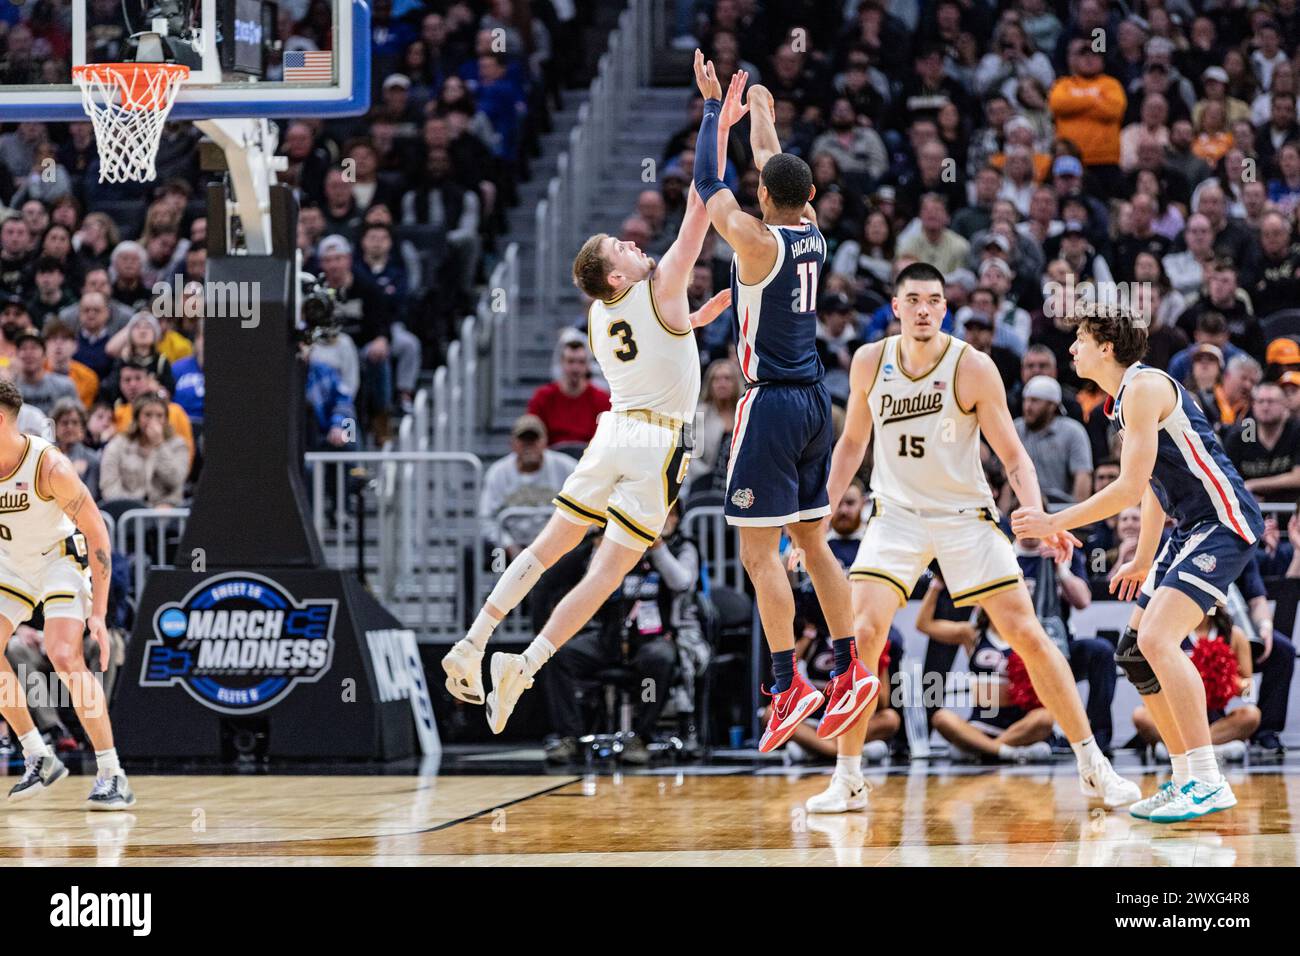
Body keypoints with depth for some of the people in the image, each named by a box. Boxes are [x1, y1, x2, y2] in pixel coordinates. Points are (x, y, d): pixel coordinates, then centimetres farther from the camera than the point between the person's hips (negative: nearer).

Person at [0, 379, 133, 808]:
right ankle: (39, 759, 7)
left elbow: (97, 535, -23)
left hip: (61, 557, -6)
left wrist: (97, 613, -26)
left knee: (64, 656, -22)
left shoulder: (49, 466, -29)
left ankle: (112, 776, -15)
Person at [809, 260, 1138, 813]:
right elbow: (852, 441, 12)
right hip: (897, 514, 1)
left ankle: (1093, 767, 6)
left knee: (1027, 634, -5)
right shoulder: (870, 362, -3)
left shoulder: (973, 368, -12)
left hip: (966, 514, -1)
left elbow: (1013, 456, -8)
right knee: (863, 630, -18)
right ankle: (847, 781, -8)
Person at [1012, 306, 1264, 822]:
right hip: (1192, 527, 11)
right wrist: (1144, 561, 27)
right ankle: (1185, 778, 16)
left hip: (1224, 522, -11)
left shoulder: (1144, 388, -15)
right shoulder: (1124, 399, 16)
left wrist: (1054, 523, -13)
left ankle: (1208, 781, -26)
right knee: (1135, 652, 11)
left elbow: (1131, 486, -19)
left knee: (1157, 639, -24)